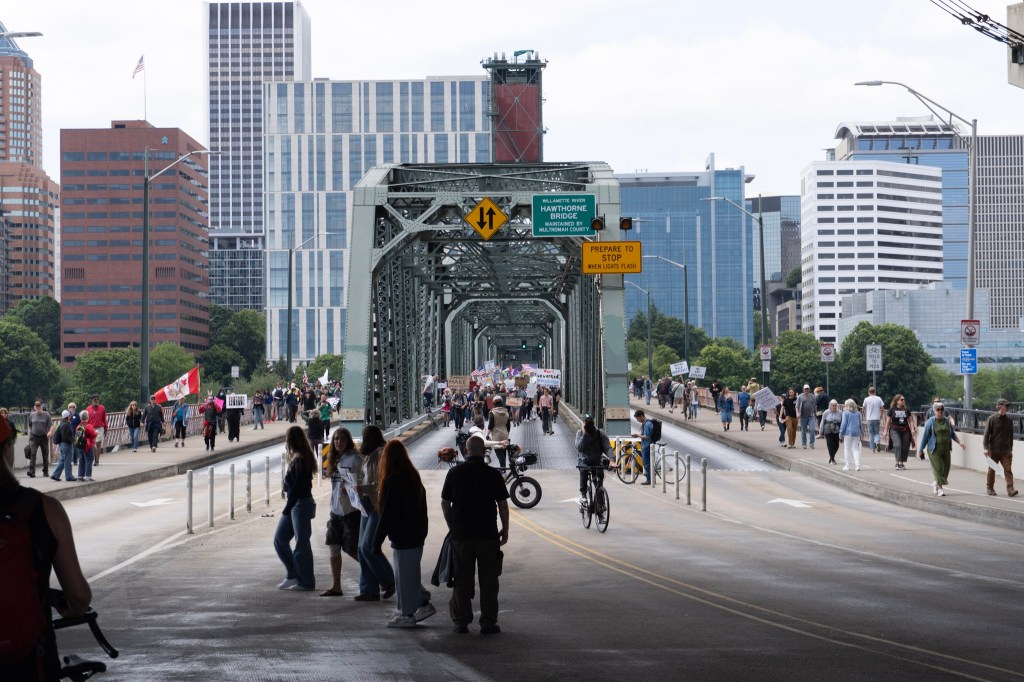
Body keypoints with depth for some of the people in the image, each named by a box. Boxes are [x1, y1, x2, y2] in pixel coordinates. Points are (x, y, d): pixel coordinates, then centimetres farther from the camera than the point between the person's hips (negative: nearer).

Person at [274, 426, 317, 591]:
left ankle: (306, 582, 7)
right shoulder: (295, 458, 11)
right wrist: (287, 507, 10)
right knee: (280, 539, 12)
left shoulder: (300, 460, -17)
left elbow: (298, 486, -20)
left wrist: (287, 508, -18)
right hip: (293, 504, 10)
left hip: (301, 504, -10)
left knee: (301, 544, -1)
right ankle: (292, 576, 19)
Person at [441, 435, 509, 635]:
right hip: (488, 535, -2)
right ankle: (488, 622, 4)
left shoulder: (454, 472, 0)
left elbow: (445, 503, 5)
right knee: (488, 580, 5)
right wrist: (505, 529, 10)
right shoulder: (493, 475, -5)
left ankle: (461, 622, 11)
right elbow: (502, 505, -2)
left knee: (462, 580, 9)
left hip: (460, 534, 2)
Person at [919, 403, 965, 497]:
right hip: (934, 449, -5)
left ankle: (935, 483, 31)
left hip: (946, 449, 5)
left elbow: (953, 434, 16)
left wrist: (960, 442, 1)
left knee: (946, 468, 7)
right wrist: (921, 449, -1)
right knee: (938, 468, -10)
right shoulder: (930, 422, -4)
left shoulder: (947, 421, 8)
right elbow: (925, 436, -2)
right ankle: (940, 489, -5)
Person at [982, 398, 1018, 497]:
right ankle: (990, 488, 23)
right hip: (994, 450, -3)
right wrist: (986, 448, -13)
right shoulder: (992, 419, -4)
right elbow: (986, 434, -6)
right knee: (991, 469, 9)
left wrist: (1010, 448, 17)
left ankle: (1010, 489, -13)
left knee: (1008, 469, -7)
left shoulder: (1009, 420, 8)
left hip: (1006, 450, 3)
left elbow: (1011, 436, 17)